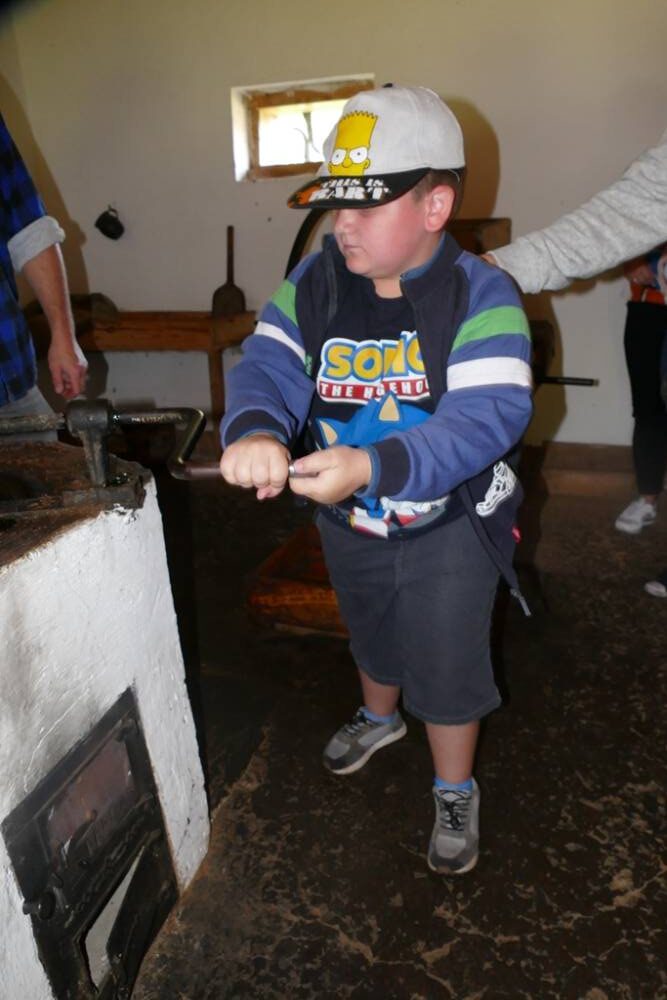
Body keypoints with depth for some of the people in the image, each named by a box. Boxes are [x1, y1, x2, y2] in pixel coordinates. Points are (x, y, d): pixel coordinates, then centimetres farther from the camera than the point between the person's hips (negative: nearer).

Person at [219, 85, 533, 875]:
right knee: (371, 634, 29)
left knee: (446, 663, 9)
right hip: (349, 523, 5)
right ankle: (380, 715, 61)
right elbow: (268, 366, -18)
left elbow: (485, 417, -34)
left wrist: (372, 466, -49)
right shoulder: (312, 286, -8)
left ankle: (455, 792, 37)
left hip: (452, 523, -4)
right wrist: (255, 430, -43)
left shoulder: (482, 296, -22)